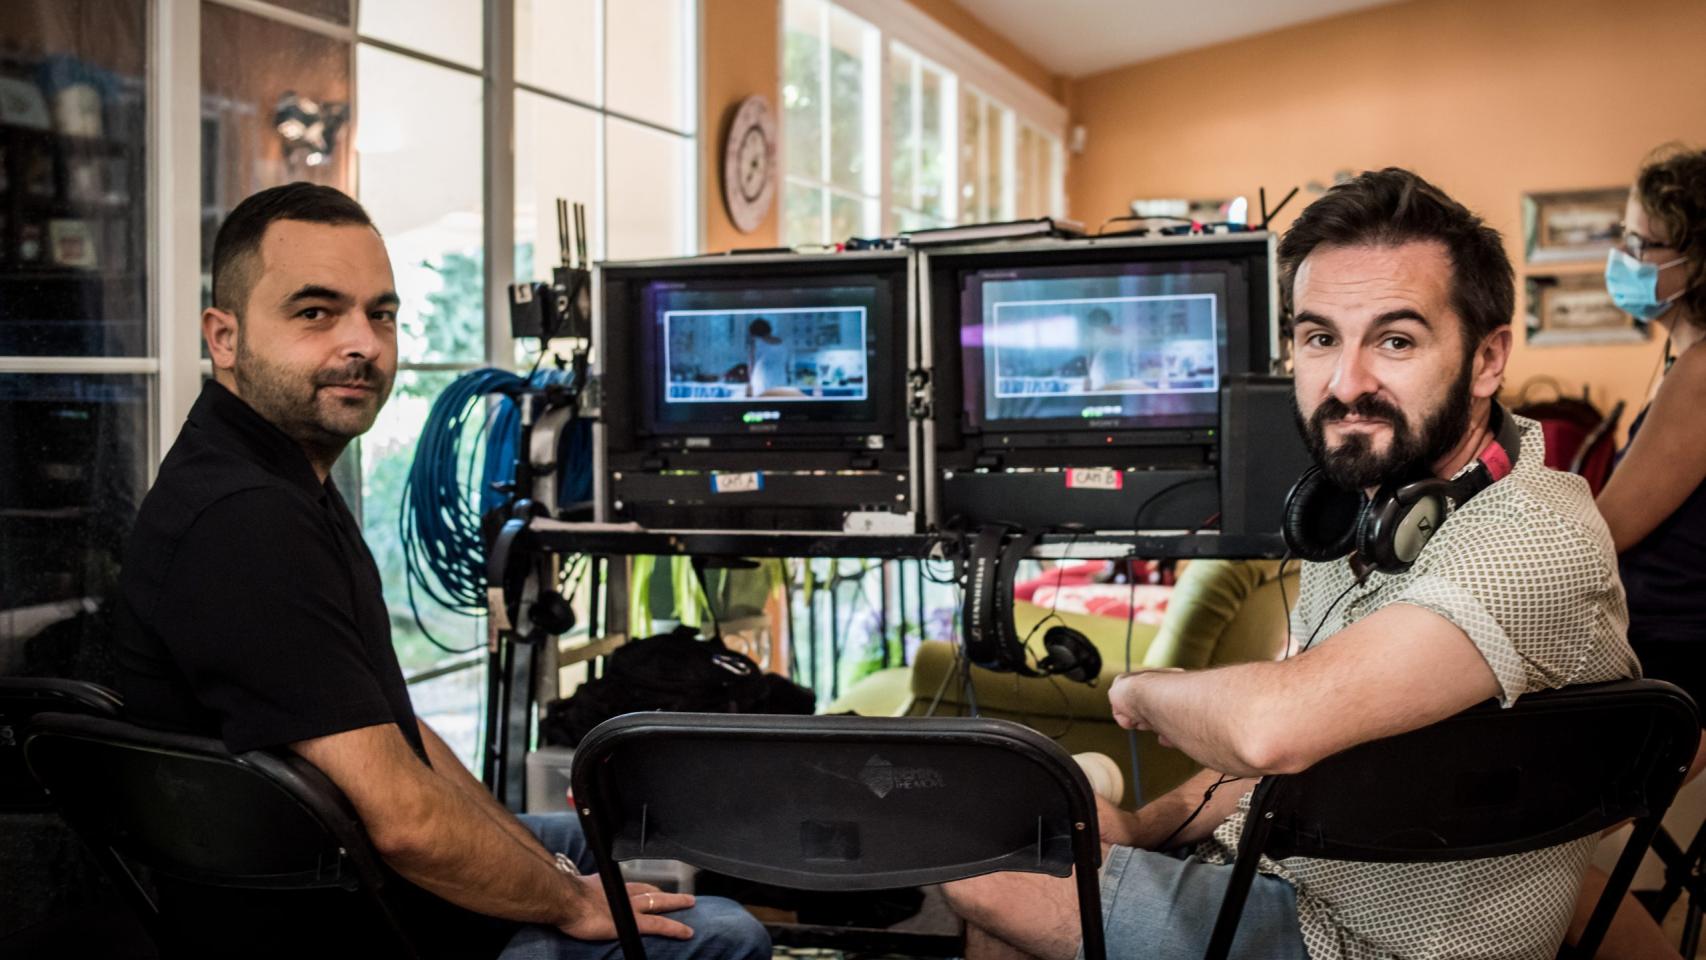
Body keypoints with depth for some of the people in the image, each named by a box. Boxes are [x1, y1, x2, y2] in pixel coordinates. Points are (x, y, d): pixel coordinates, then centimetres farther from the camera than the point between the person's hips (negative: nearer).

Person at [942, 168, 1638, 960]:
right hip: (1263, 871, 8)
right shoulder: (1370, 495, 3)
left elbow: (1275, 724, -39)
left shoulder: (1532, 539, -28)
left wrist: (1141, 689, -18)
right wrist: (1146, 826, 0)